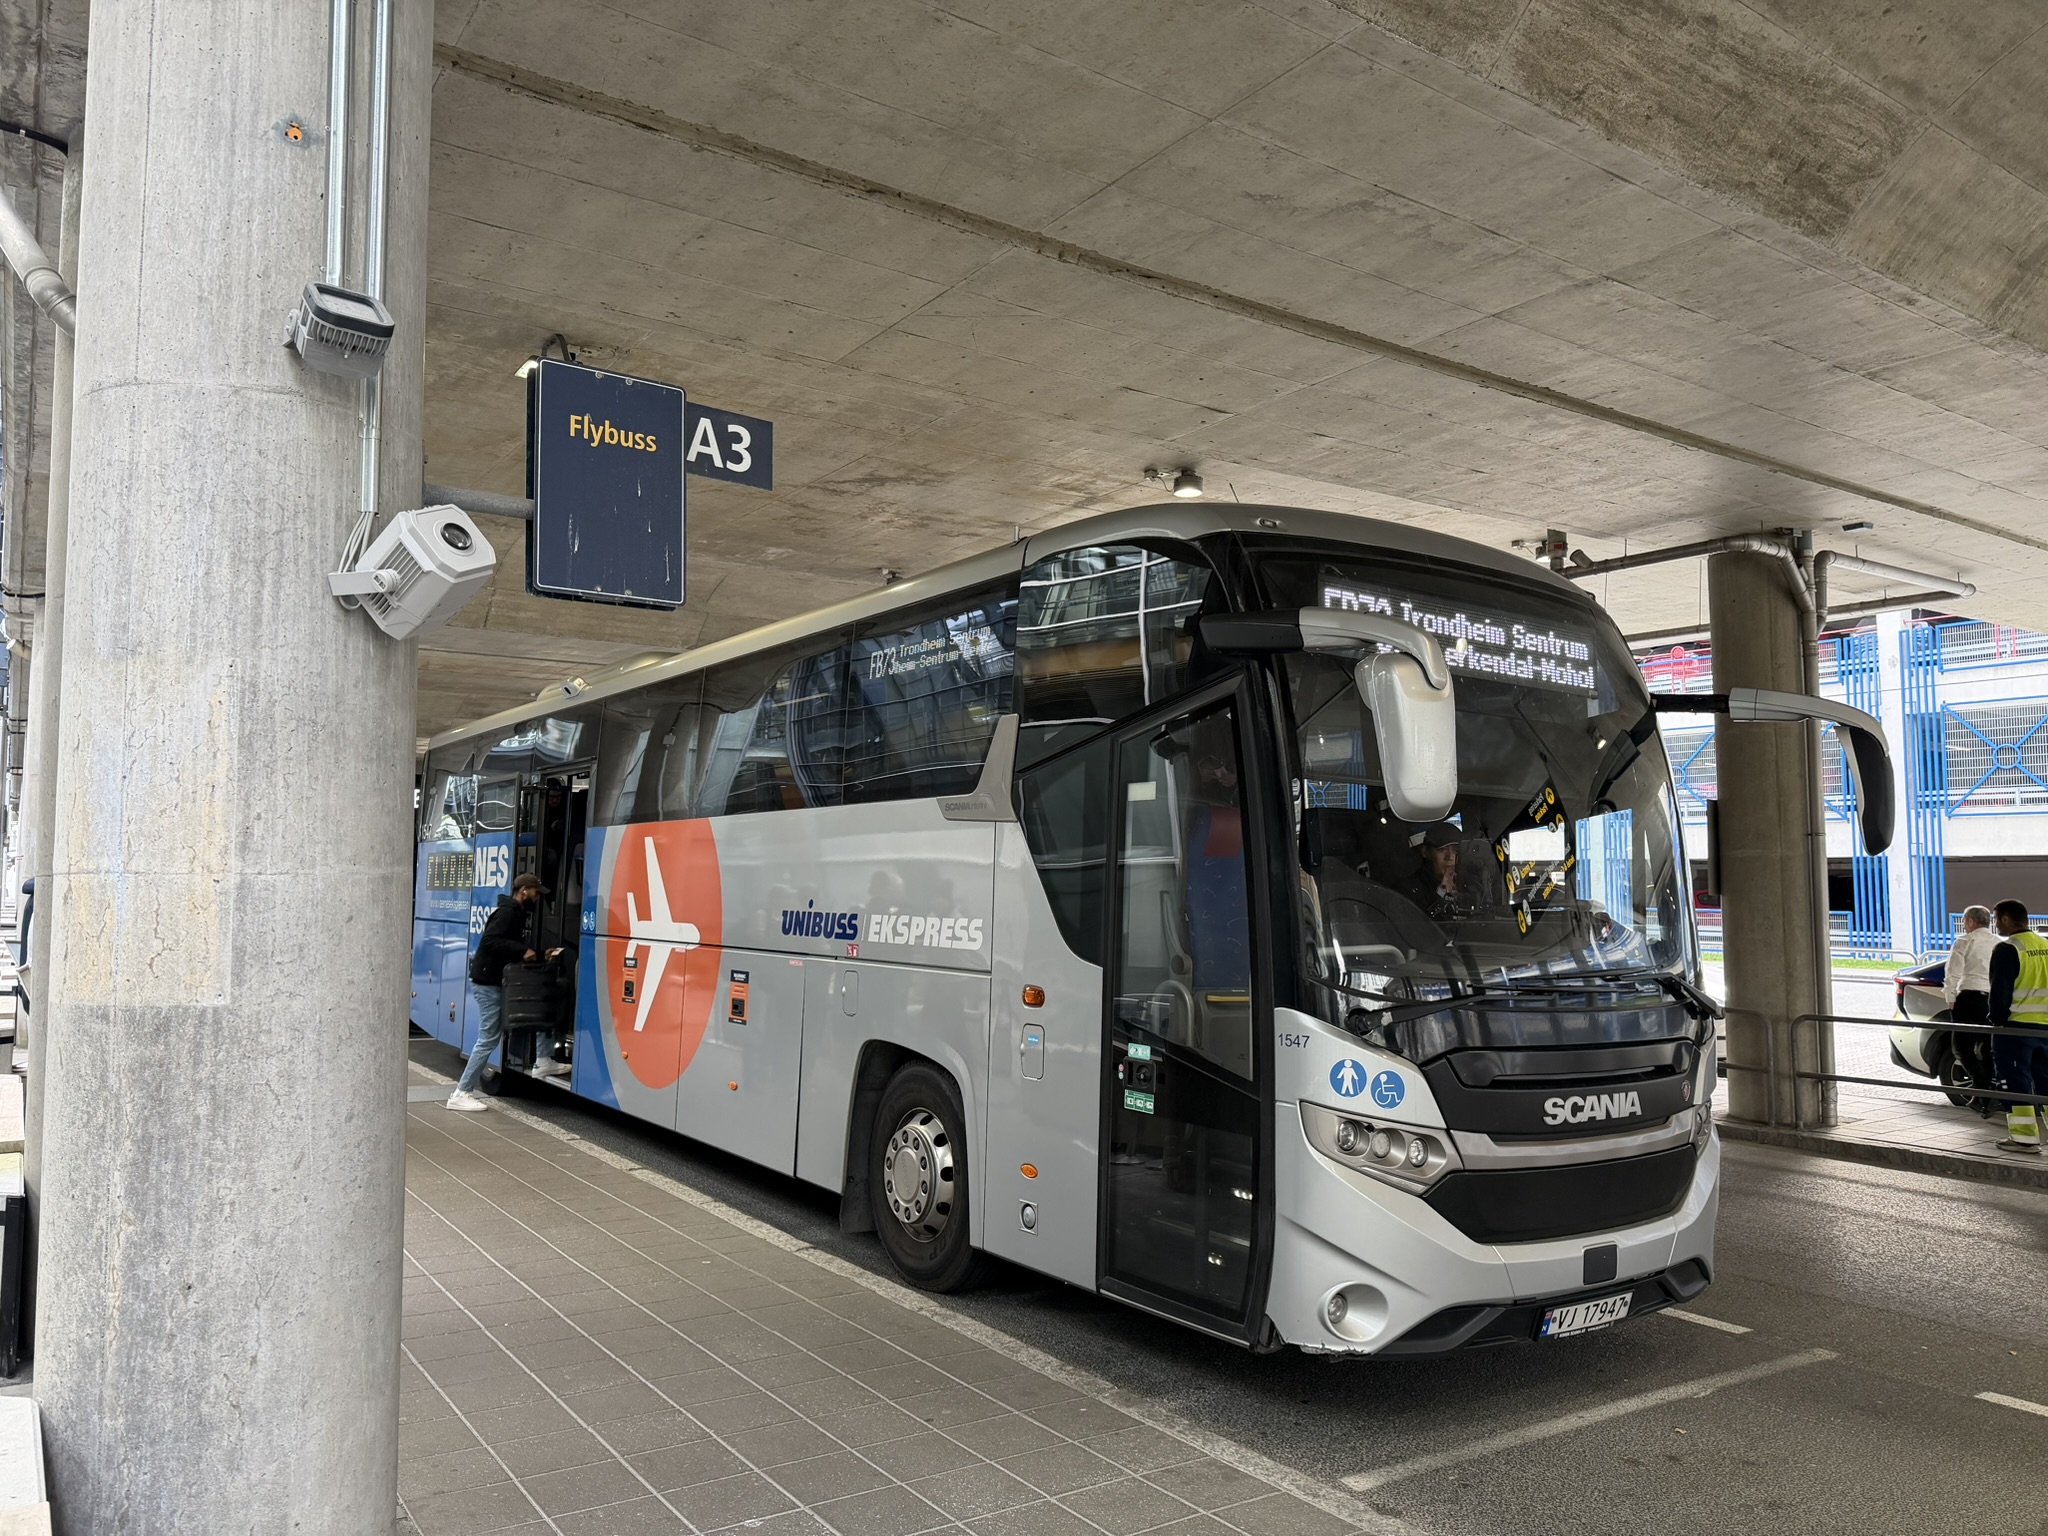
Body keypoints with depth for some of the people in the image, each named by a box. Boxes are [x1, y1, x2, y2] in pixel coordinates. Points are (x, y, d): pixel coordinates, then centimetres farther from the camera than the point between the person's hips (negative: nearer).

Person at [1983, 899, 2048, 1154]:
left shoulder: (2007, 949, -13)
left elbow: (2000, 991, -15)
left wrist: (1998, 1019, -4)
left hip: (2016, 1027, -7)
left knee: (2016, 1082, -1)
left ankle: (2025, 1137, -2)